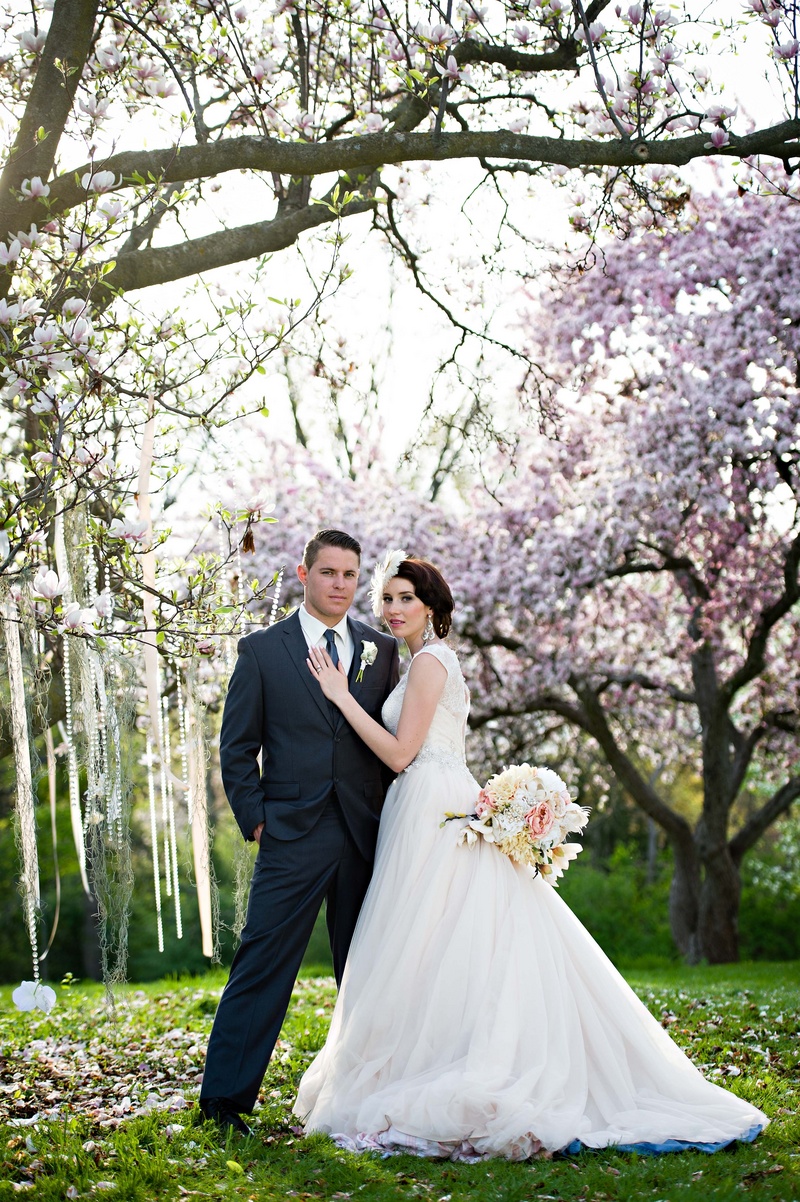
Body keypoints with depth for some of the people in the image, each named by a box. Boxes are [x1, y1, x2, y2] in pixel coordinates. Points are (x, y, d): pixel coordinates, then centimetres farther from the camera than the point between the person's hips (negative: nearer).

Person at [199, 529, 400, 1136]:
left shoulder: (382, 650, 10)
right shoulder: (262, 649, 4)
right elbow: (237, 748, 4)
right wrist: (256, 821, -4)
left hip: (368, 837, 3)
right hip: (293, 837, -3)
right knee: (262, 968, -5)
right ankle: (225, 1098, 2)